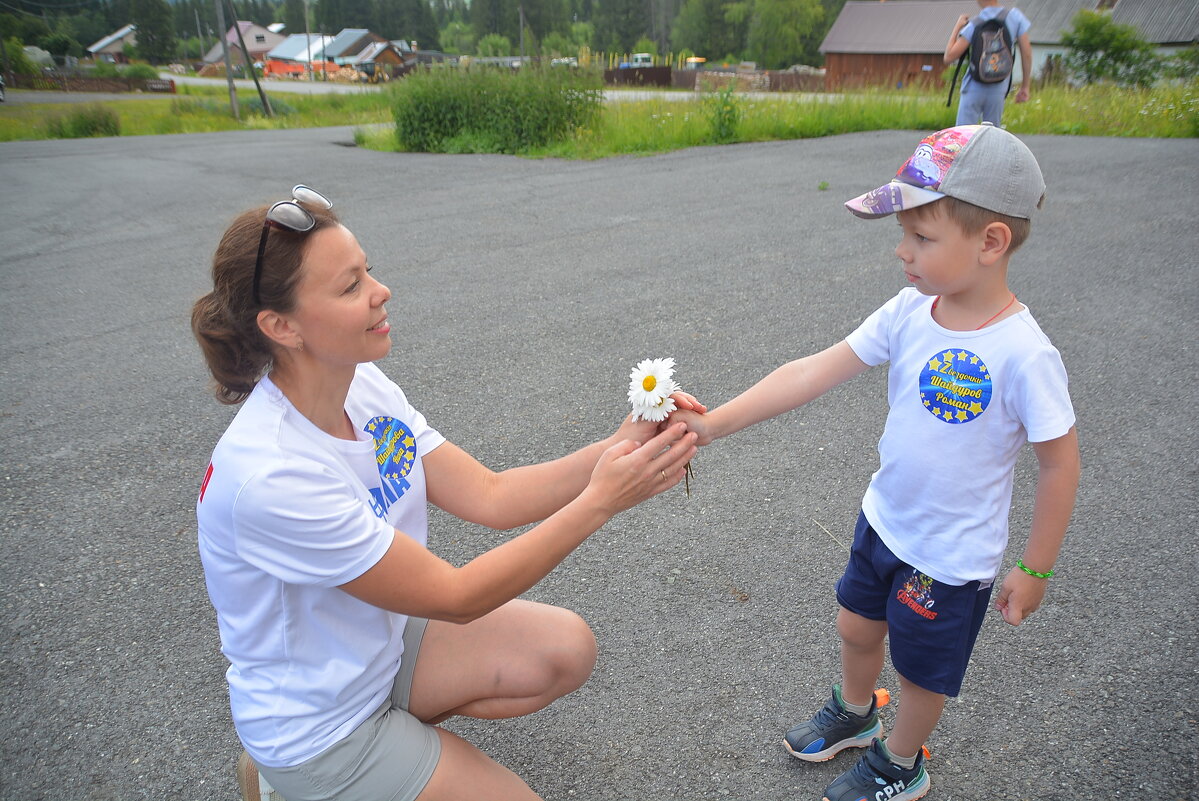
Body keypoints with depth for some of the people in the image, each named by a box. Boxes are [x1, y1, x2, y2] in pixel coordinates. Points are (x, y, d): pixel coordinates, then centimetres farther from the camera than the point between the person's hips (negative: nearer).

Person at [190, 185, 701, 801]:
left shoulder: (361, 384, -10)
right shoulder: (269, 475, -35)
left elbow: (489, 496, -12)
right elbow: (455, 598, -29)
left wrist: (624, 446, -24)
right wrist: (599, 502, -31)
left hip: (379, 642, 7)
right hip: (314, 725, -7)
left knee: (566, 648, 0)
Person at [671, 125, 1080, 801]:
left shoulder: (1023, 353, -27)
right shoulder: (910, 312, -12)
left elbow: (1060, 464, -17)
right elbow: (815, 372, -13)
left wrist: (1035, 570, -8)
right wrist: (714, 423, -18)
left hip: (952, 555, -5)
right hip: (884, 519, 6)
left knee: (922, 669, 19)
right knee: (857, 626, 27)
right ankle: (855, 713, 59)